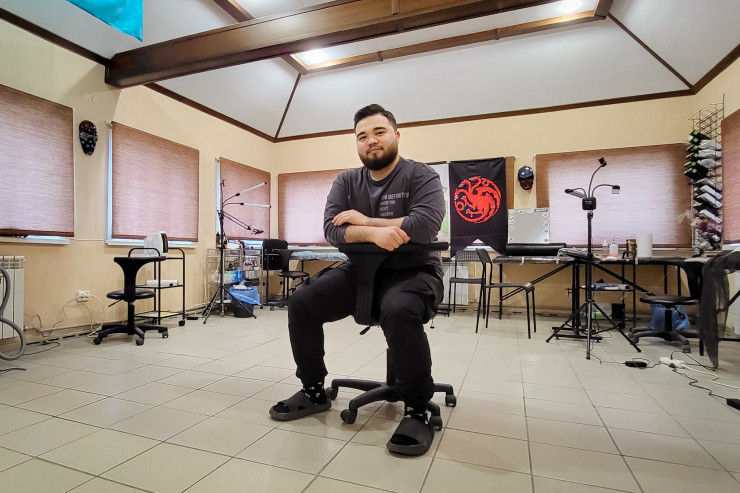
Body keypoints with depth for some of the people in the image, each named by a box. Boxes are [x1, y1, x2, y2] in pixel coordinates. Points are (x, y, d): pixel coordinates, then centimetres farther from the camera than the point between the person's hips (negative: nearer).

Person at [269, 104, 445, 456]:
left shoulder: (421, 176, -5)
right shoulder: (347, 182, 7)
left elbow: (425, 225, -24)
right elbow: (332, 230, -7)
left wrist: (363, 220, -16)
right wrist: (372, 233, -27)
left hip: (412, 271, -4)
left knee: (398, 311, -37)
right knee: (301, 302, -10)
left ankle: (417, 410, -14)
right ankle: (314, 391, 9)